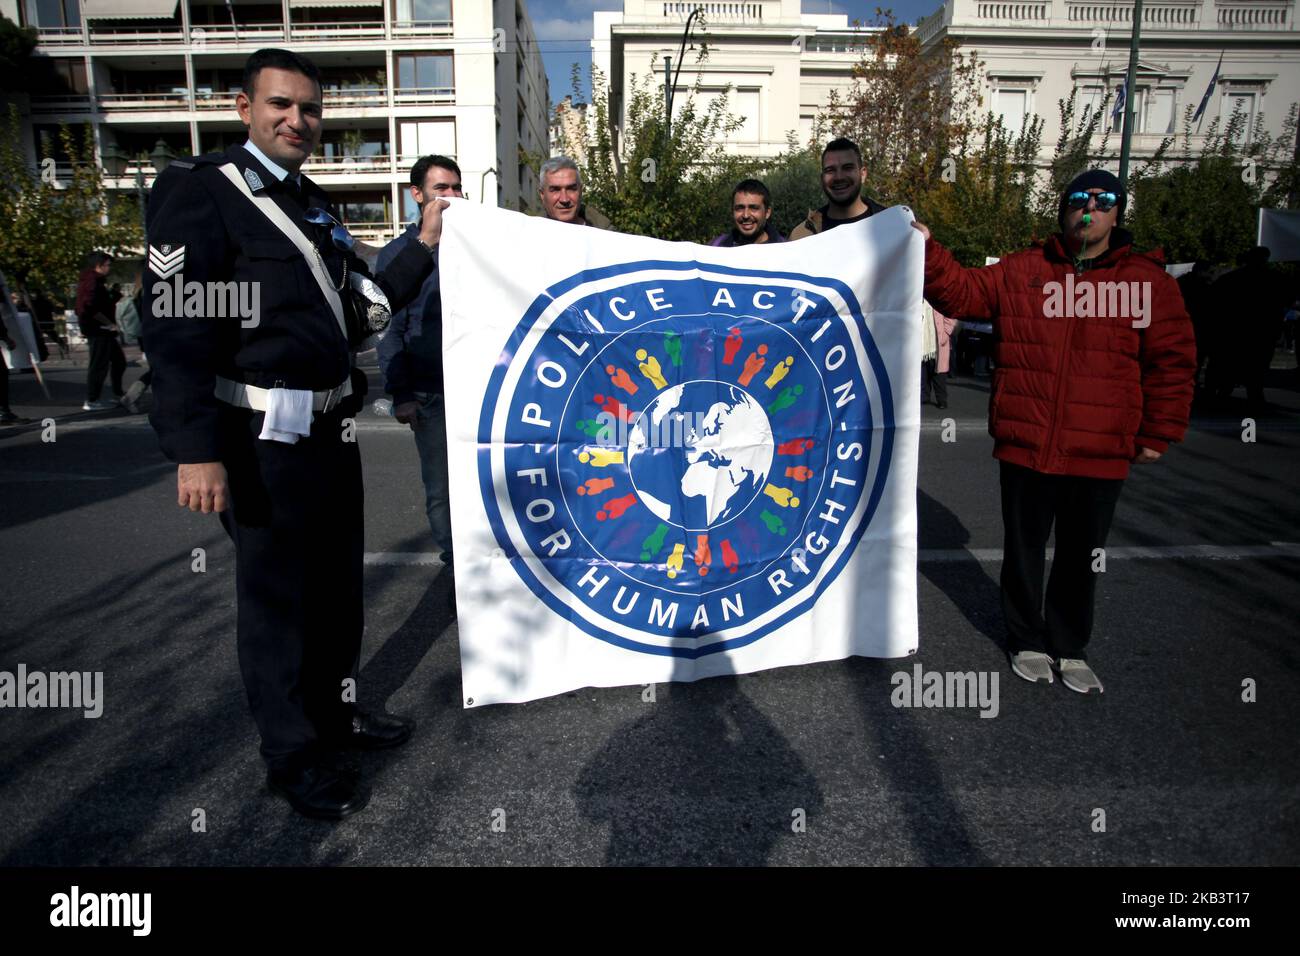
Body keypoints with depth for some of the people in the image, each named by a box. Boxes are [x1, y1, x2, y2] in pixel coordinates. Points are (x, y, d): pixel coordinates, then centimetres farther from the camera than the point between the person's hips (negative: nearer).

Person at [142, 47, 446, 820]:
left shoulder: (314, 204, 15)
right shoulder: (200, 191, -9)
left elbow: (362, 303, 17)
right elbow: (176, 327, -17)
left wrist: (424, 246, 9)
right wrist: (196, 450, -22)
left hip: (332, 429, 8)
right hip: (265, 437, -8)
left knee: (338, 582, 18)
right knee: (278, 596, 4)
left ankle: (335, 710, 37)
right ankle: (292, 754, 22)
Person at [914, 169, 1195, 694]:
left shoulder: (1149, 281, 2)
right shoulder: (1021, 271, 4)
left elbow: (1172, 363, 4)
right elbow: (960, 291, 4)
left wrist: (1158, 434, 2)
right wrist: (929, 252, -11)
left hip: (1101, 454, 0)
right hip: (1025, 447, 0)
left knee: (1081, 558, 14)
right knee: (1024, 550, 13)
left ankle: (1070, 648, 34)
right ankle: (1028, 641, 32)